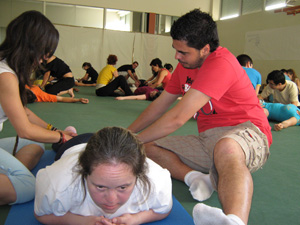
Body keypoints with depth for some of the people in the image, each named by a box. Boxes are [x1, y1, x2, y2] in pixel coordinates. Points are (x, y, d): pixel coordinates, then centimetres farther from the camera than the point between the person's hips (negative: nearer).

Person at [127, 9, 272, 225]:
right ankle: (195, 177, -24)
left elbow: (177, 118, -24)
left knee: (225, 148, -44)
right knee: (149, 148, -4)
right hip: (208, 139, 8)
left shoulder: (221, 63, -20)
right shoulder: (185, 65, 9)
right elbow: (160, 105, 17)